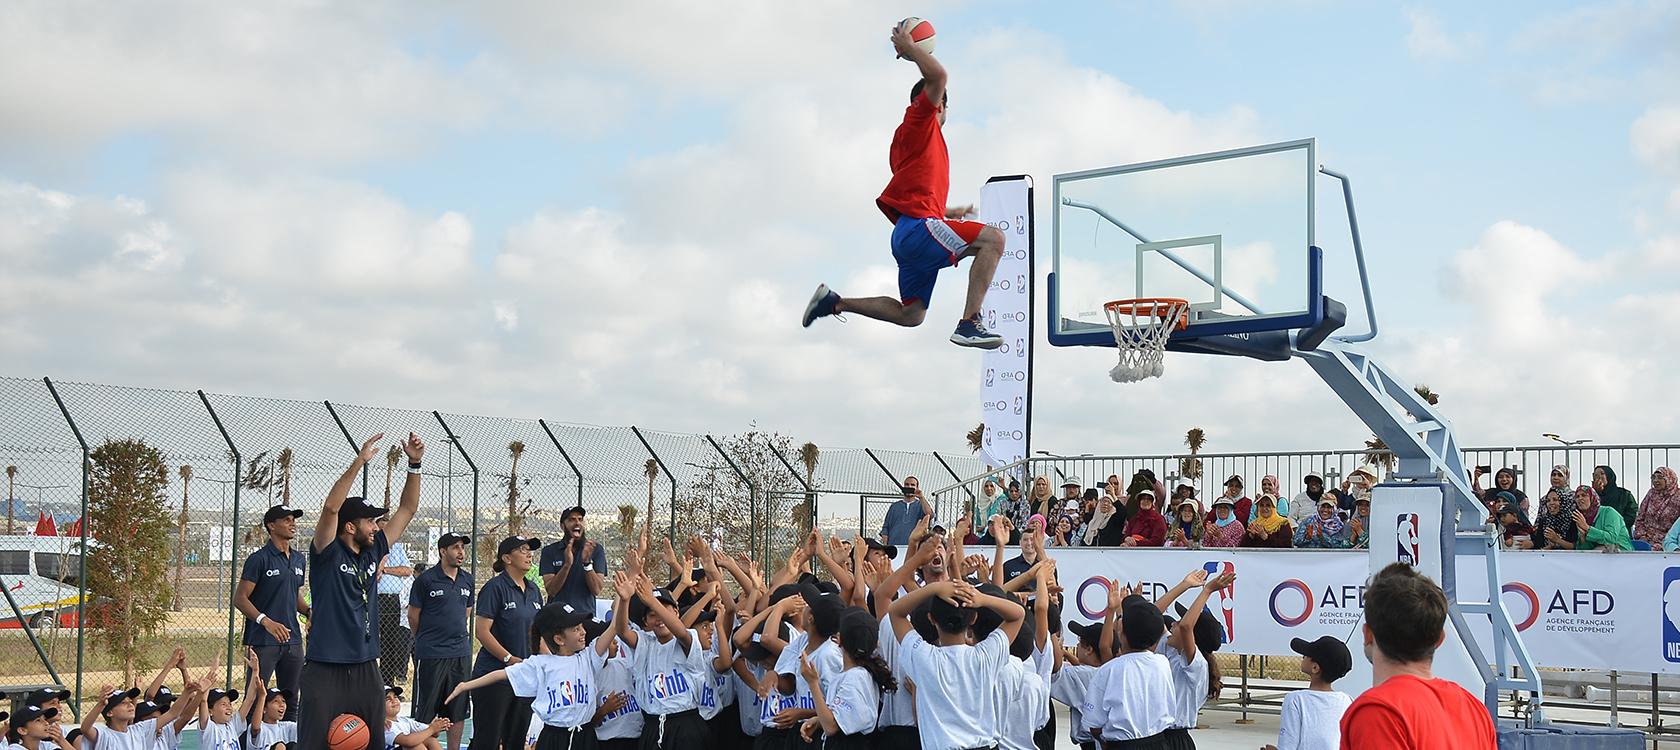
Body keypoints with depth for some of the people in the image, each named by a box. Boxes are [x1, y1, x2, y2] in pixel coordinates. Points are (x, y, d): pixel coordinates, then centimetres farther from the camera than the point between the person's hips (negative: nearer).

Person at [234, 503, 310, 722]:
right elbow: (240, 598, -11)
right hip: (263, 641, -7)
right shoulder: (259, 559, -7)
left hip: (293, 640, 7)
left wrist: (309, 611, 5)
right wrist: (265, 621, -24)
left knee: (290, 703, 11)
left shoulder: (299, 559, 14)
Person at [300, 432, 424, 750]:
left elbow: (407, 509, 13)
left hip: (366, 668, 6)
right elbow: (331, 507, -24)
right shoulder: (328, 554, -7)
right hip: (325, 669, -6)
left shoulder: (373, 551, 9)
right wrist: (359, 462, -27)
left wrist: (414, 464, 3)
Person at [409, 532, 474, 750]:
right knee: (424, 713, 0)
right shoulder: (426, 580, -7)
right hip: (430, 655, -5)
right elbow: (413, 616, 1)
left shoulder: (468, 581, 9)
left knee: (458, 711, 10)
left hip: (461, 653, 5)